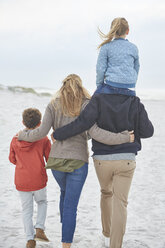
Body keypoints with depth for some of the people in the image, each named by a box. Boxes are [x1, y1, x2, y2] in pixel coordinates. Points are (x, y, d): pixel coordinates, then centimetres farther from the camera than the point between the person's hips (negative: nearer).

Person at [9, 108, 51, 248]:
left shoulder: (15, 140, 0)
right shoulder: (44, 139, -7)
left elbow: (12, 159, 11)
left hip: (21, 182, 1)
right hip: (39, 181, -1)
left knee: (27, 210, 14)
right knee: (42, 203, 24)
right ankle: (40, 229, 7)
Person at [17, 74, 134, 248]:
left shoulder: (53, 105, 1)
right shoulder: (86, 105, -5)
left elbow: (41, 132, -6)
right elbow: (94, 132, -19)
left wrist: (23, 136, 14)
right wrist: (124, 139, -15)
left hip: (57, 160, 3)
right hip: (78, 162, -3)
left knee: (65, 191, 32)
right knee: (70, 206, 0)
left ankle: (65, 229, 42)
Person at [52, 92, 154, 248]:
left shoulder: (99, 100, -9)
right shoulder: (135, 103, -5)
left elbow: (82, 122, -18)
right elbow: (147, 131, -2)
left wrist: (58, 134, -5)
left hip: (102, 160, 2)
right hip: (126, 160, -1)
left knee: (106, 193, 28)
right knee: (120, 204, 0)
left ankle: (107, 232, 43)